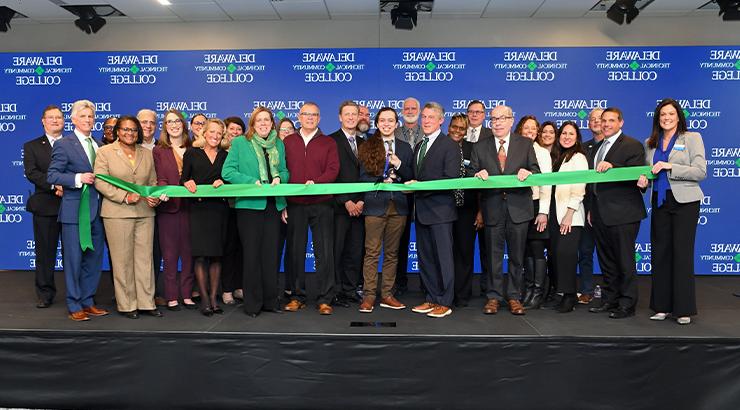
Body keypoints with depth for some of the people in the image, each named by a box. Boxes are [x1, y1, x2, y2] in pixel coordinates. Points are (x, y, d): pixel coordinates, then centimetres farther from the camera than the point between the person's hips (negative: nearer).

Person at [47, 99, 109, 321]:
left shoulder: (98, 145, 15)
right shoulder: (63, 145, -4)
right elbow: (51, 175, -10)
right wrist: (78, 178, -21)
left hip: (96, 210, 6)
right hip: (74, 210, -6)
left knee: (94, 257, 11)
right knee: (74, 259, 0)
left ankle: (87, 301, 23)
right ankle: (74, 306, 11)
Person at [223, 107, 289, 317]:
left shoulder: (279, 144, 14)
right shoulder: (240, 143, 2)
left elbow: (285, 171, 18)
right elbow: (228, 172, -5)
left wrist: (279, 178, -5)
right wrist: (253, 181, -15)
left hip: (273, 205, 4)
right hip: (249, 205, -3)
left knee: (271, 253, 7)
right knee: (251, 254, 1)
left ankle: (270, 300, 18)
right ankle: (252, 303, 10)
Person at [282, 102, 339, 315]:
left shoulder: (328, 143, 10)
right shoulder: (288, 142, 12)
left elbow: (333, 170, -1)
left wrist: (316, 182, -20)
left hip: (321, 204, -1)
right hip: (294, 205, 1)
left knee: (324, 251, -2)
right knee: (295, 251, 5)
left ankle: (325, 299, 5)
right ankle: (297, 296, 16)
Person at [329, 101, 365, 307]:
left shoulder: (363, 143, 17)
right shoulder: (331, 141, 0)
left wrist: (362, 201, 0)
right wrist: (346, 201, -11)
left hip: (359, 206, 5)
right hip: (339, 205, -5)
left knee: (355, 251, 6)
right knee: (337, 250, -2)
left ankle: (351, 289, 16)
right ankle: (336, 292, 7)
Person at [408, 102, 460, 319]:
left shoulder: (449, 145, -6)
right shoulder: (418, 146, 18)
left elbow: (451, 179, -15)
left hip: (440, 210, -8)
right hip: (421, 209, 8)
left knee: (443, 256, -1)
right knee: (425, 257, 11)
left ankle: (444, 303, 7)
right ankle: (432, 298, 22)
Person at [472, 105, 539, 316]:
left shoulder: (525, 144, 8)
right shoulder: (480, 147, 9)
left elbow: (536, 171, 4)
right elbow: (472, 176, 7)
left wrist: (528, 173, -18)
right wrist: (478, 175, -15)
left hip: (518, 207, 0)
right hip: (492, 208, 0)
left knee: (516, 255, 7)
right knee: (493, 254, 7)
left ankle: (514, 296, 19)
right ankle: (494, 296, 17)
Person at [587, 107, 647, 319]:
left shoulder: (632, 145, -5)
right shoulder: (598, 148, 19)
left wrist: (612, 167, -28)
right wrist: (591, 209, 19)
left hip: (622, 214, -8)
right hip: (600, 213, 8)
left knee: (625, 261, -1)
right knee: (606, 261, 14)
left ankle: (627, 305, 8)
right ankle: (609, 300, 24)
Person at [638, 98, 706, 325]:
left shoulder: (692, 138, 0)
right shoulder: (651, 143, 12)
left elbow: (701, 172, -8)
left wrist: (669, 166, -17)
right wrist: (643, 178, -5)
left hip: (684, 202, -4)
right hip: (660, 202, 4)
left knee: (682, 253, -2)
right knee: (660, 252, 5)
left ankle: (684, 309, 6)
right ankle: (662, 306, 13)